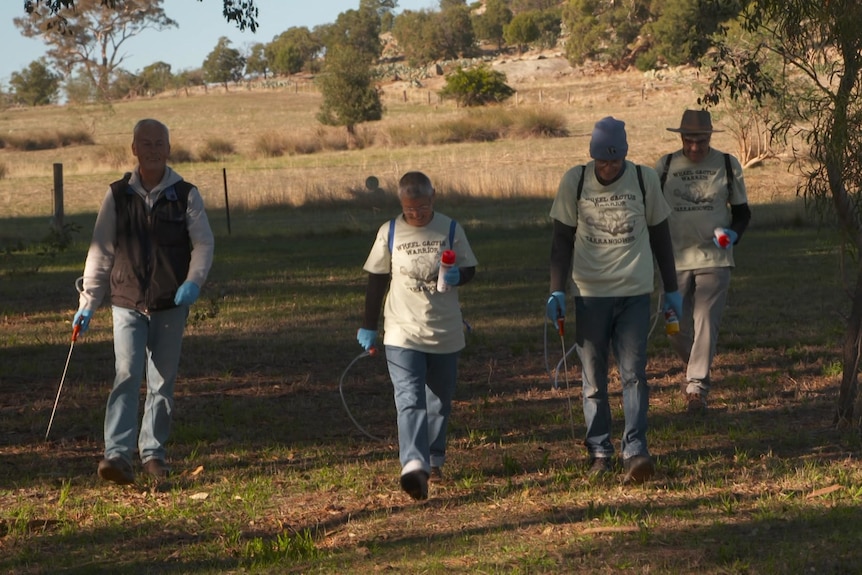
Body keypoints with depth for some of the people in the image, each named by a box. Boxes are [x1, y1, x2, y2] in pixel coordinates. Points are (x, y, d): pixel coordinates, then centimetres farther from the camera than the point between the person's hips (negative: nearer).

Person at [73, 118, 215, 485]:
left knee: (163, 382, 6)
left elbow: (204, 243, 1)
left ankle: (153, 453, 18)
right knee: (127, 375, -14)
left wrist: (193, 281, -18)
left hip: (171, 306, 1)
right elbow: (101, 252, 6)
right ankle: (118, 454, -20)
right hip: (127, 304, -1)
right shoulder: (117, 196, 3)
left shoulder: (185, 195, 1)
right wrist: (87, 304, 4)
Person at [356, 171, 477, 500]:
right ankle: (414, 465, -30)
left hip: (445, 333, 2)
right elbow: (377, 279, 7)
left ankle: (434, 459, 32)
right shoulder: (389, 233, 0)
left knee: (440, 401, 14)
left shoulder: (451, 230, 1)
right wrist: (368, 326, 9)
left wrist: (457, 276, -18)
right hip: (402, 334, -2)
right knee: (410, 400, -17)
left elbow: (469, 269, 7)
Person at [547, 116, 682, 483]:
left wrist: (672, 290, 15)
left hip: (635, 292, 0)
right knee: (593, 377, 4)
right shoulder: (574, 182, 0)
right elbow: (562, 240, 4)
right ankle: (599, 453, 12)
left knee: (633, 374, -9)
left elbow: (659, 235, 12)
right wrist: (557, 292, -4)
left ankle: (635, 452, -13)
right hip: (590, 292, 0)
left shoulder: (644, 180, 3)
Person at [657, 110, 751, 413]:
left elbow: (742, 211, 8)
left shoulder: (727, 165, 1)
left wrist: (732, 234, -11)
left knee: (706, 323, -10)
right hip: (676, 260, 2)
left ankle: (697, 387, -4)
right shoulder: (665, 166, 2)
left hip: (714, 259, -2)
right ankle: (697, 368, 31)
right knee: (676, 328, 4)